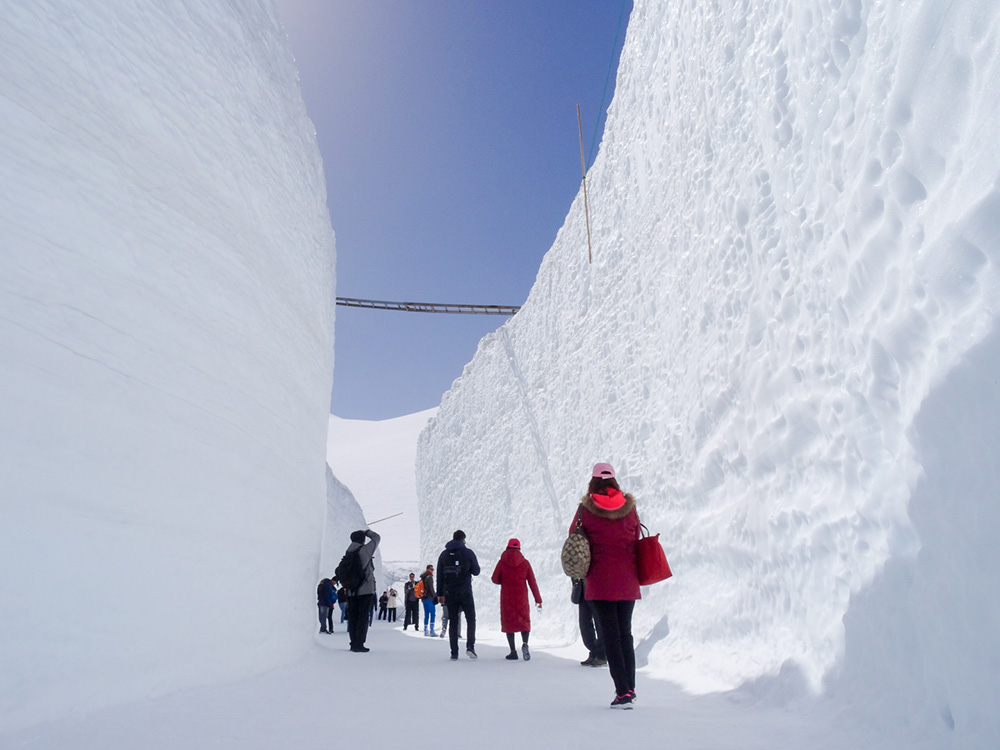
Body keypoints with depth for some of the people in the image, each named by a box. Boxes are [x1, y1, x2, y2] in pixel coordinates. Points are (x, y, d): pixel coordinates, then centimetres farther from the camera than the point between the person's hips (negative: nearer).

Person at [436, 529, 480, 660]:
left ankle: (454, 653, 4)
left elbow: (439, 576, 7)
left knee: (453, 622, 8)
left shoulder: (444, 554, 7)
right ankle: (470, 646, -8)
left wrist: (440, 594, 11)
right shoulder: (468, 553, -3)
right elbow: (476, 571, 1)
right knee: (471, 620, 9)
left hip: (449, 594, 3)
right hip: (465, 593, -3)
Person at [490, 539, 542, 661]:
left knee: (508, 622, 9)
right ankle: (525, 644, -15)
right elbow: (532, 582, -1)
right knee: (524, 621, 11)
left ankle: (513, 651, 4)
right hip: (521, 597, 1)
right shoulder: (525, 563, -1)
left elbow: (495, 579, 2)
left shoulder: (502, 562, -4)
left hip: (506, 597, 0)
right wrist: (538, 599, 4)